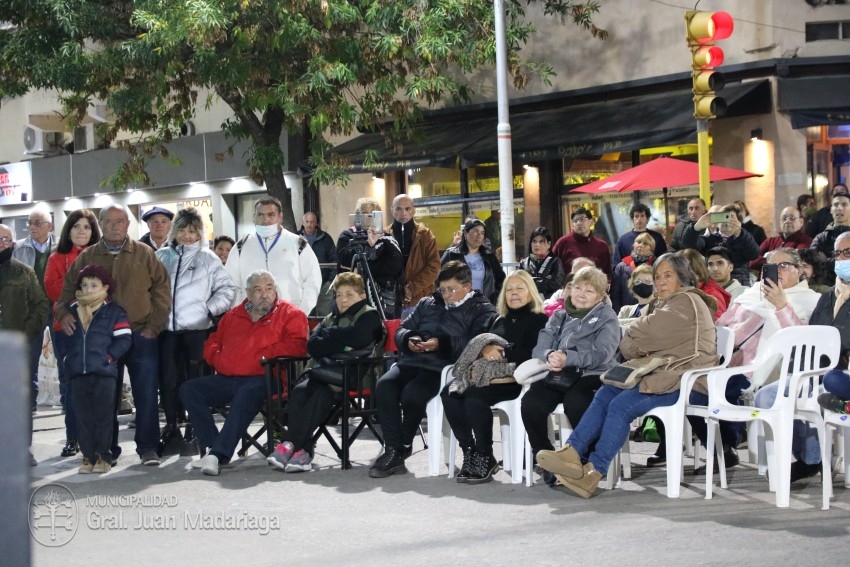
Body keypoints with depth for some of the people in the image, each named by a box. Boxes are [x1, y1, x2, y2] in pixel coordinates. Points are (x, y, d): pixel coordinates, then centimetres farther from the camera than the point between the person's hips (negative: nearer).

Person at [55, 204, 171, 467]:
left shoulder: (144, 254, 5)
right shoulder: (87, 257, 8)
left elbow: (161, 288, 2)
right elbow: (69, 288, 11)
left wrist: (153, 325, -5)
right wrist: (63, 312, -8)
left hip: (141, 336, -1)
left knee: (146, 393, -2)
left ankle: (147, 447, 6)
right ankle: (108, 449, 13)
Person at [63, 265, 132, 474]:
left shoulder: (114, 312, -1)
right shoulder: (73, 310, 12)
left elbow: (124, 339, -5)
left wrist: (108, 356, -13)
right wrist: (67, 356, 8)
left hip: (104, 373, -4)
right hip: (78, 373, 4)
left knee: (103, 416, 1)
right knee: (83, 417, 7)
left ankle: (104, 457, 8)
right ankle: (88, 456, 13)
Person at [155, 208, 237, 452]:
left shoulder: (207, 258, 2)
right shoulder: (162, 256, 10)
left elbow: (226, 288, 3)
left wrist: (211, 309, -7)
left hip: (196, 328, -3)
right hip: (167, 328, 3)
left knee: (195, 378, 3)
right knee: (167, 378, 5)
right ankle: (171, 424, 17)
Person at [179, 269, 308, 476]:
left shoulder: (291, 314, 7)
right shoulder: (233, 316, 23)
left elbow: (296, 345, -8)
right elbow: (213, 341, 30)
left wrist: (265, 355, -14)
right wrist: (217, 358, 8)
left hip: (260, 379, -6)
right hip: (226, 378, 6)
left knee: (247, 394, -38)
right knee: (189, 389, -10)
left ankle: (217, 454, -41)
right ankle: (210, 448, -17)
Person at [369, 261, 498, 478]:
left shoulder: (481, 310, 7)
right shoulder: (427, 304, 28)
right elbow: (402, 330, 28)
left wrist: (442, 344, -16)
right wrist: (409, 339, 5)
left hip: (442, 370, -5)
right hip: (411, 362, 6)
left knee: (412, 394, -32)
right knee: (384, 386, -26)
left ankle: (401, 449, -7)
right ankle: (392, 450, -23)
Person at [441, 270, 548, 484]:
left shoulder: (539, 320, 7)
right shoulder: (500, 321, 29)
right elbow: (480, 343, 21)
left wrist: (502, 353, -13)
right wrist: (484, 350, -2)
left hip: (516, 378, -7)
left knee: (475, 395, -34)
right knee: (450, 392, -22)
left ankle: (485, 458, -23)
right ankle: (470, 452, -20)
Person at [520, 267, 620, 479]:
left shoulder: (607, 317, 10)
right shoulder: (559, 318, 25)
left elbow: (602, 354, -8)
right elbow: (538, 349, 11)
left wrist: (567, 358, -24)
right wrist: (549, 356, -15)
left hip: (591, 376, -4)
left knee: (574, 403, -37)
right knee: (530, 403, -27)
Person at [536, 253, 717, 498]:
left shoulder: (686, 303, -7)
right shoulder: (669, 304, 25)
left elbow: (643, 333, -11)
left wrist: (631, 343, 9)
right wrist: (641, 351, -2)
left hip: (683, 382, -10)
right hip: (662, 374, 10)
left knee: (622, 405, -24)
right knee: (605, 394, -9)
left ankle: (594, 471, -23)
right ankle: (573, 452, -20)